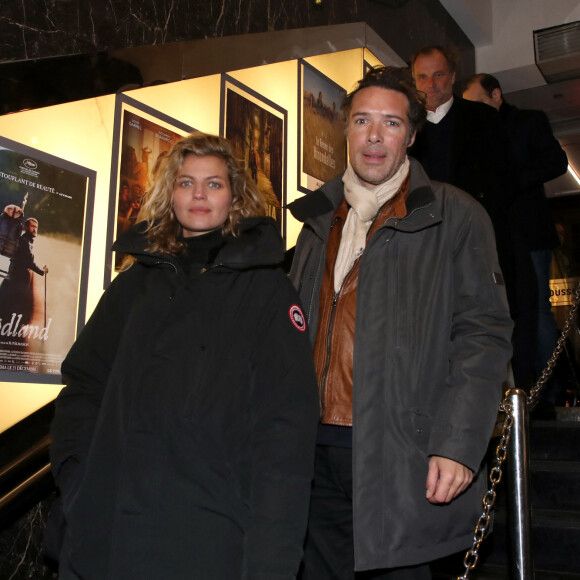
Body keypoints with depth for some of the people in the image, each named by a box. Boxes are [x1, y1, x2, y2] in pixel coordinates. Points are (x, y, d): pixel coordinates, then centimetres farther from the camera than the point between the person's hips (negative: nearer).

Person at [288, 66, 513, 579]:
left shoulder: (454, 217, 1)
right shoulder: (320, 221, 16)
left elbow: (483, 334, -6)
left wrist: (458, 445, -16)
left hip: (401, 459, -4)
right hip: (317, 450, 5)